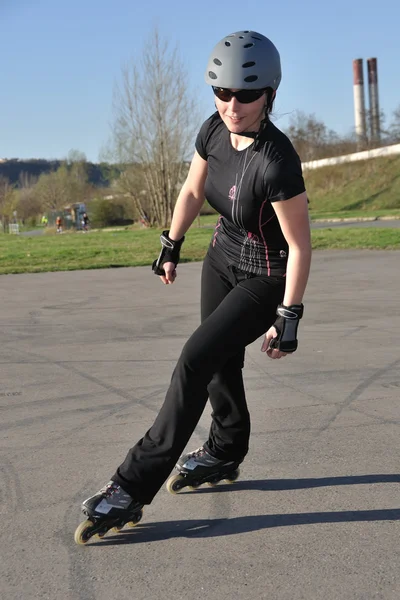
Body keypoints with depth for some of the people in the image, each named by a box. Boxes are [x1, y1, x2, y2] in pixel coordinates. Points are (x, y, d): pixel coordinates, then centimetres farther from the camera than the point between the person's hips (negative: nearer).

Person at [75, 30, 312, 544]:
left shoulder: (276, 161, -32)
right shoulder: (215, 130, -12)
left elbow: (299, 246, -24)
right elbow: (193, 190, 6)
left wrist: (288, 317, -20)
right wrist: (171, 245, 14)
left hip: (266, 278, -7)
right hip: (223, 256, 8)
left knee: (195, 360, -14)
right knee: (221, 362, 19)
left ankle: (133, 487, -7)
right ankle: (225, 453, 43)